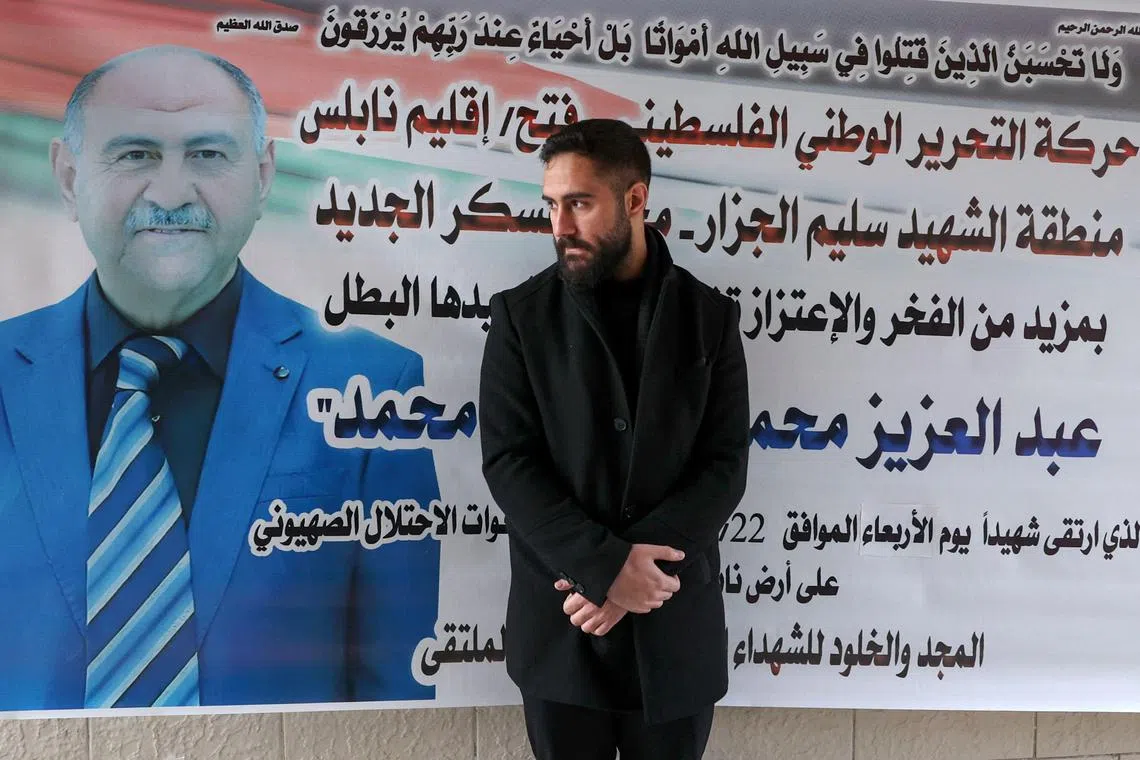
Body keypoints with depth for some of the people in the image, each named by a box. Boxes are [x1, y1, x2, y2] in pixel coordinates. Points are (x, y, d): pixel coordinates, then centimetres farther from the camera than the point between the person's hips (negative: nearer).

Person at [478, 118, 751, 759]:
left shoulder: (710, 316, 0)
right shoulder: (522, 314, -2)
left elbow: (726, 464, -4)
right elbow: (508, 461, -8)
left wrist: (638, 561, -15)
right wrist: (606, 567, -17)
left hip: (675, 620, 1)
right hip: (558, 623, 0)